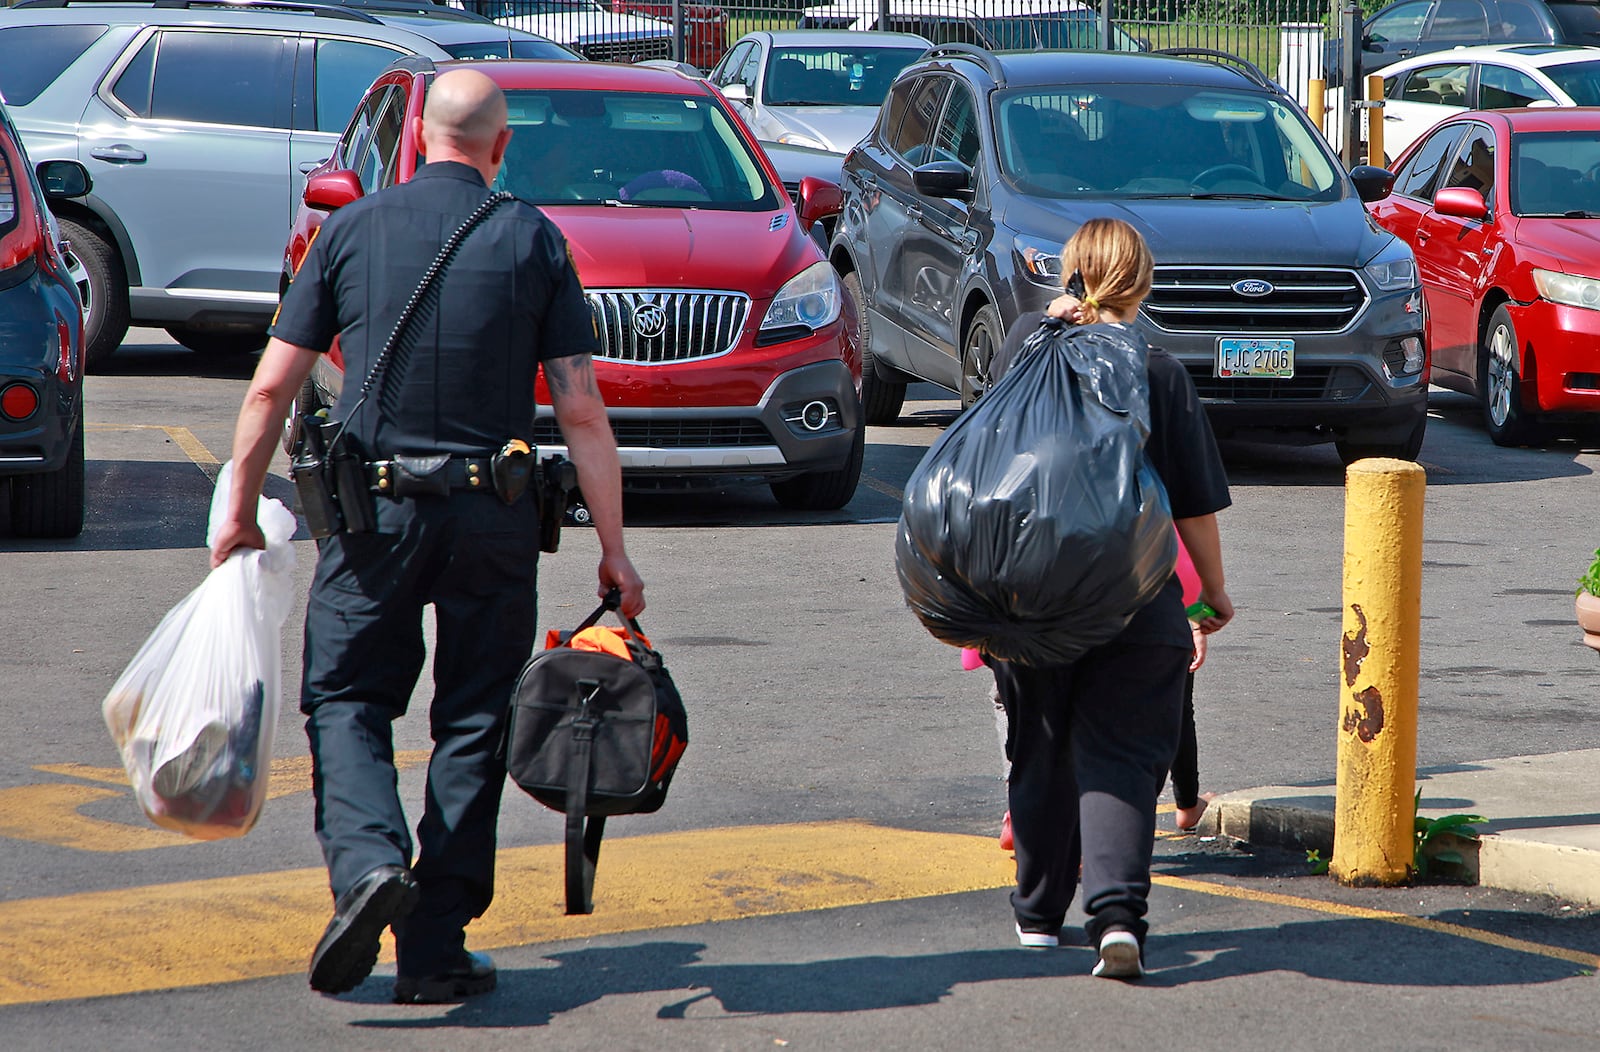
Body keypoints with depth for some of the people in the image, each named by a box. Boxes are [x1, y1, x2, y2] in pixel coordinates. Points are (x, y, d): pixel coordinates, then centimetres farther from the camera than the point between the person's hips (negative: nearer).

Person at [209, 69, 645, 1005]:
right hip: (495, 520, 0)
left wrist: (242, 508, 12)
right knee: (473, 723, 9)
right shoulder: (534, 241, 0)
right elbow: (582, 411, -4)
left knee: (346, 699, 11)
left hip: (376, 512, 0)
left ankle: (368, 859, -16)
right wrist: (614, 546, 2)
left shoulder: (353, 231, 1)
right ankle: (435, 950, 9)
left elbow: (272, 387, 1)